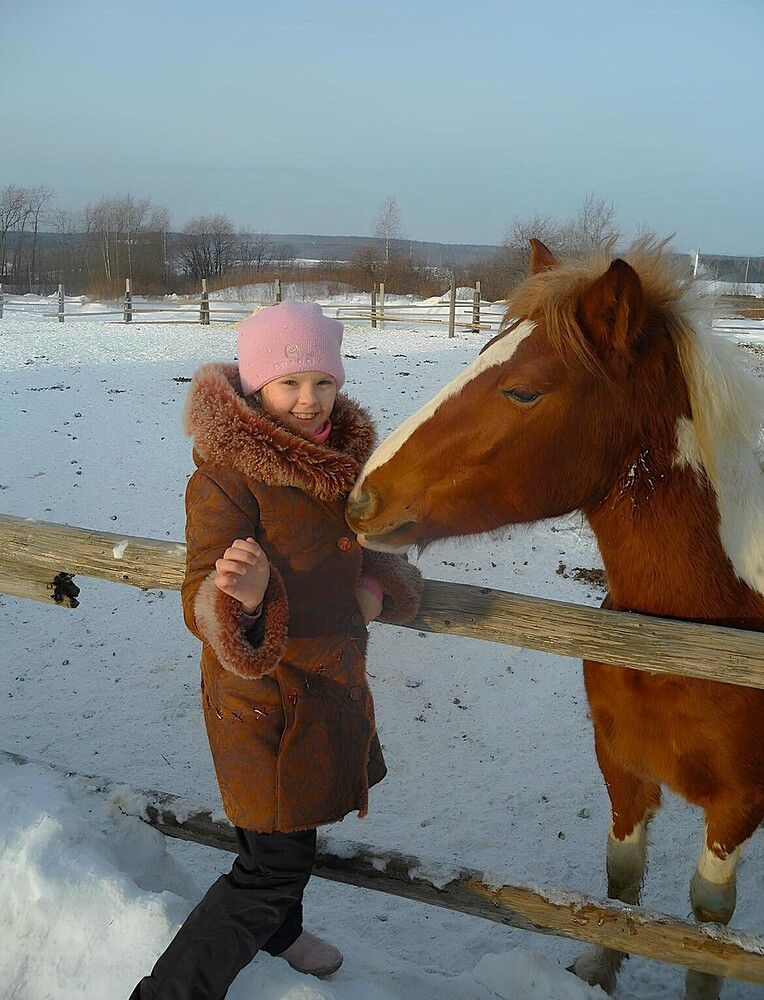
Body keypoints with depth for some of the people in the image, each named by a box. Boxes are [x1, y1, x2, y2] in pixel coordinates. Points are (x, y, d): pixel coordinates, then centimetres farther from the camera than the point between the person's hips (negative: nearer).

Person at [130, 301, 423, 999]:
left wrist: (381, 586, -8)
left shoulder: (341, 456, 0)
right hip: (266, 695, -8)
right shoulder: (227, 477, -24)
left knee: (287, 830, 28)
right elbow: (203, 608, -28)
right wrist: (241, 594, -51)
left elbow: (374, 544, 14)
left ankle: (277, 930, 54)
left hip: (333, 676, 8)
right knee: (278, 862, 0)